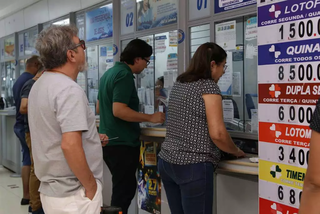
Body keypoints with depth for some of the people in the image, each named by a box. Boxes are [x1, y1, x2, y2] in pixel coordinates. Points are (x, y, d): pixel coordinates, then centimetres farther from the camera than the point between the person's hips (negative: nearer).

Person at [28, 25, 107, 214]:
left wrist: (90, 139, 20)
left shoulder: (39, 86, 9)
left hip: (50, 189, 9)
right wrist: (91, 188, -18)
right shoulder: (69, 90, -20)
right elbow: (70, 145, -29)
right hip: (73, 194, -9)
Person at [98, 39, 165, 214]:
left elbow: (102, 108, 23)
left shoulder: (110, 73, 14)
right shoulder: (125, 75, -16)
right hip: (122, 143, -10)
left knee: (121, 189, 20)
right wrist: (150, 118, -21)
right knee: (124, 191, -2)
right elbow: (118, 110, -26)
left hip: (109, 140, 10)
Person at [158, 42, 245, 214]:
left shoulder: (179, 85, 15)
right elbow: (217, 134, -16)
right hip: (193, 167, -8)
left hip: (167, 162, 8)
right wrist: (236, 152, 2)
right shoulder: (209, 86, -9)